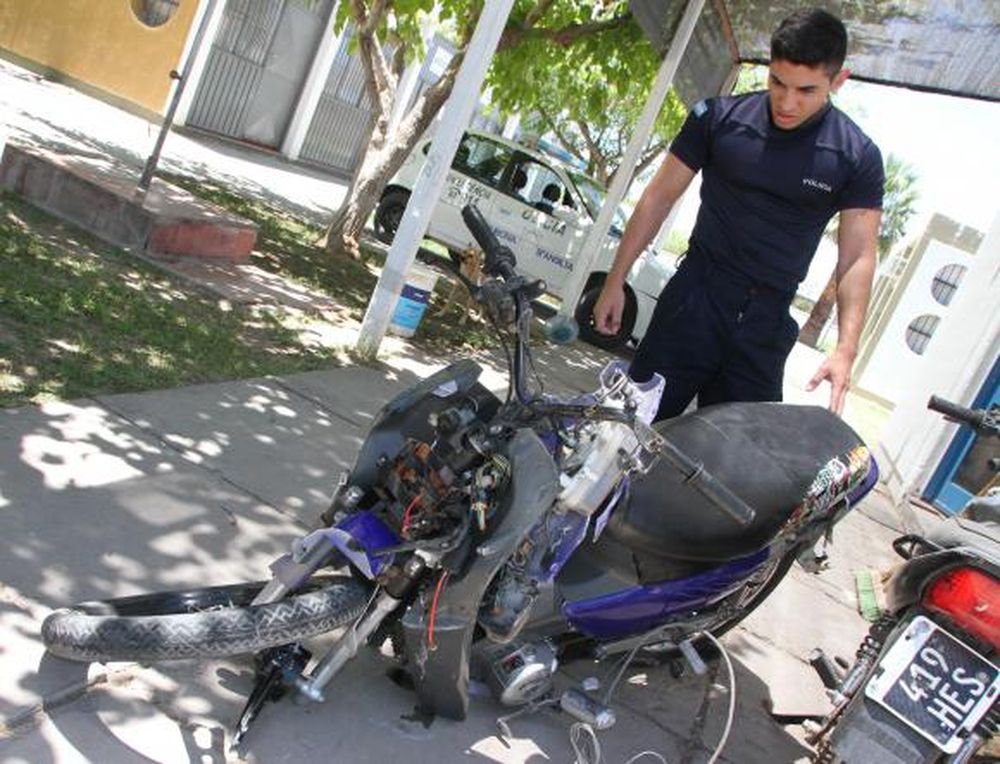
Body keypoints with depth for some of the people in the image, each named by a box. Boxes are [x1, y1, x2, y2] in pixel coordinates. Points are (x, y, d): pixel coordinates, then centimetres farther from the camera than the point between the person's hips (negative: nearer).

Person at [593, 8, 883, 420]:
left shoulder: (857, 157, -2)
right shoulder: (720, 117, -1)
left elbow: (858, 258, -2)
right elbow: (661, 195, 4)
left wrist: (845, 348, -14)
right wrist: (615, 282, 3)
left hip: (767, 324, 1)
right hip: (694, 300, 0)